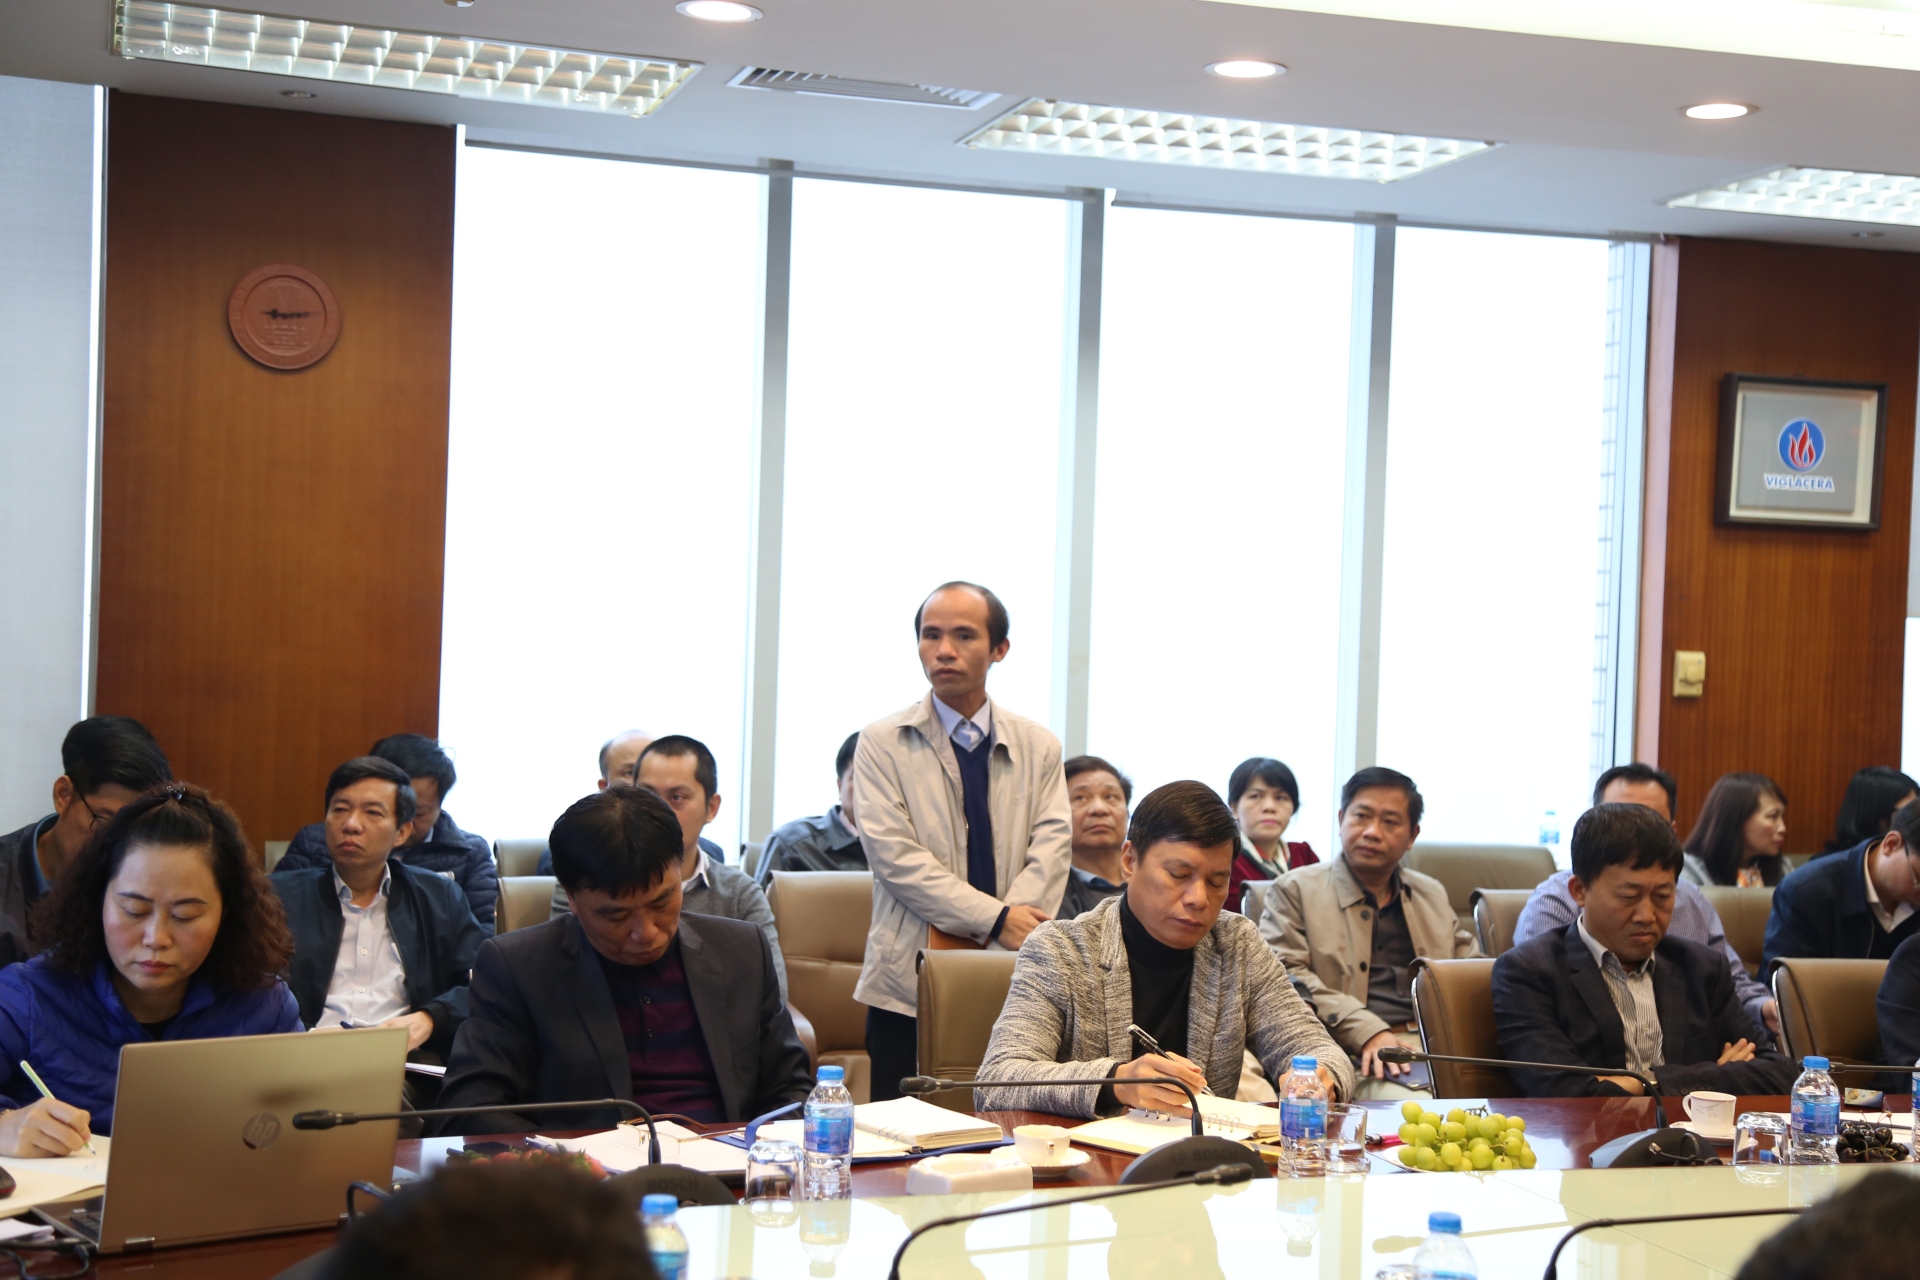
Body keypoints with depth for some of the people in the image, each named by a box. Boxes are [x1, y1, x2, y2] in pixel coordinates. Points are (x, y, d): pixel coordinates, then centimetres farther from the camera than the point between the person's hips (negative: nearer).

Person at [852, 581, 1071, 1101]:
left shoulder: (1038, 748, 11)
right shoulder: (883, 744, 3)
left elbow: (1052, 847, 0)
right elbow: (894, 857, -8)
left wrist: (1003, 937, -16)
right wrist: (997, 920, -16)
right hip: (910, 981, -2)